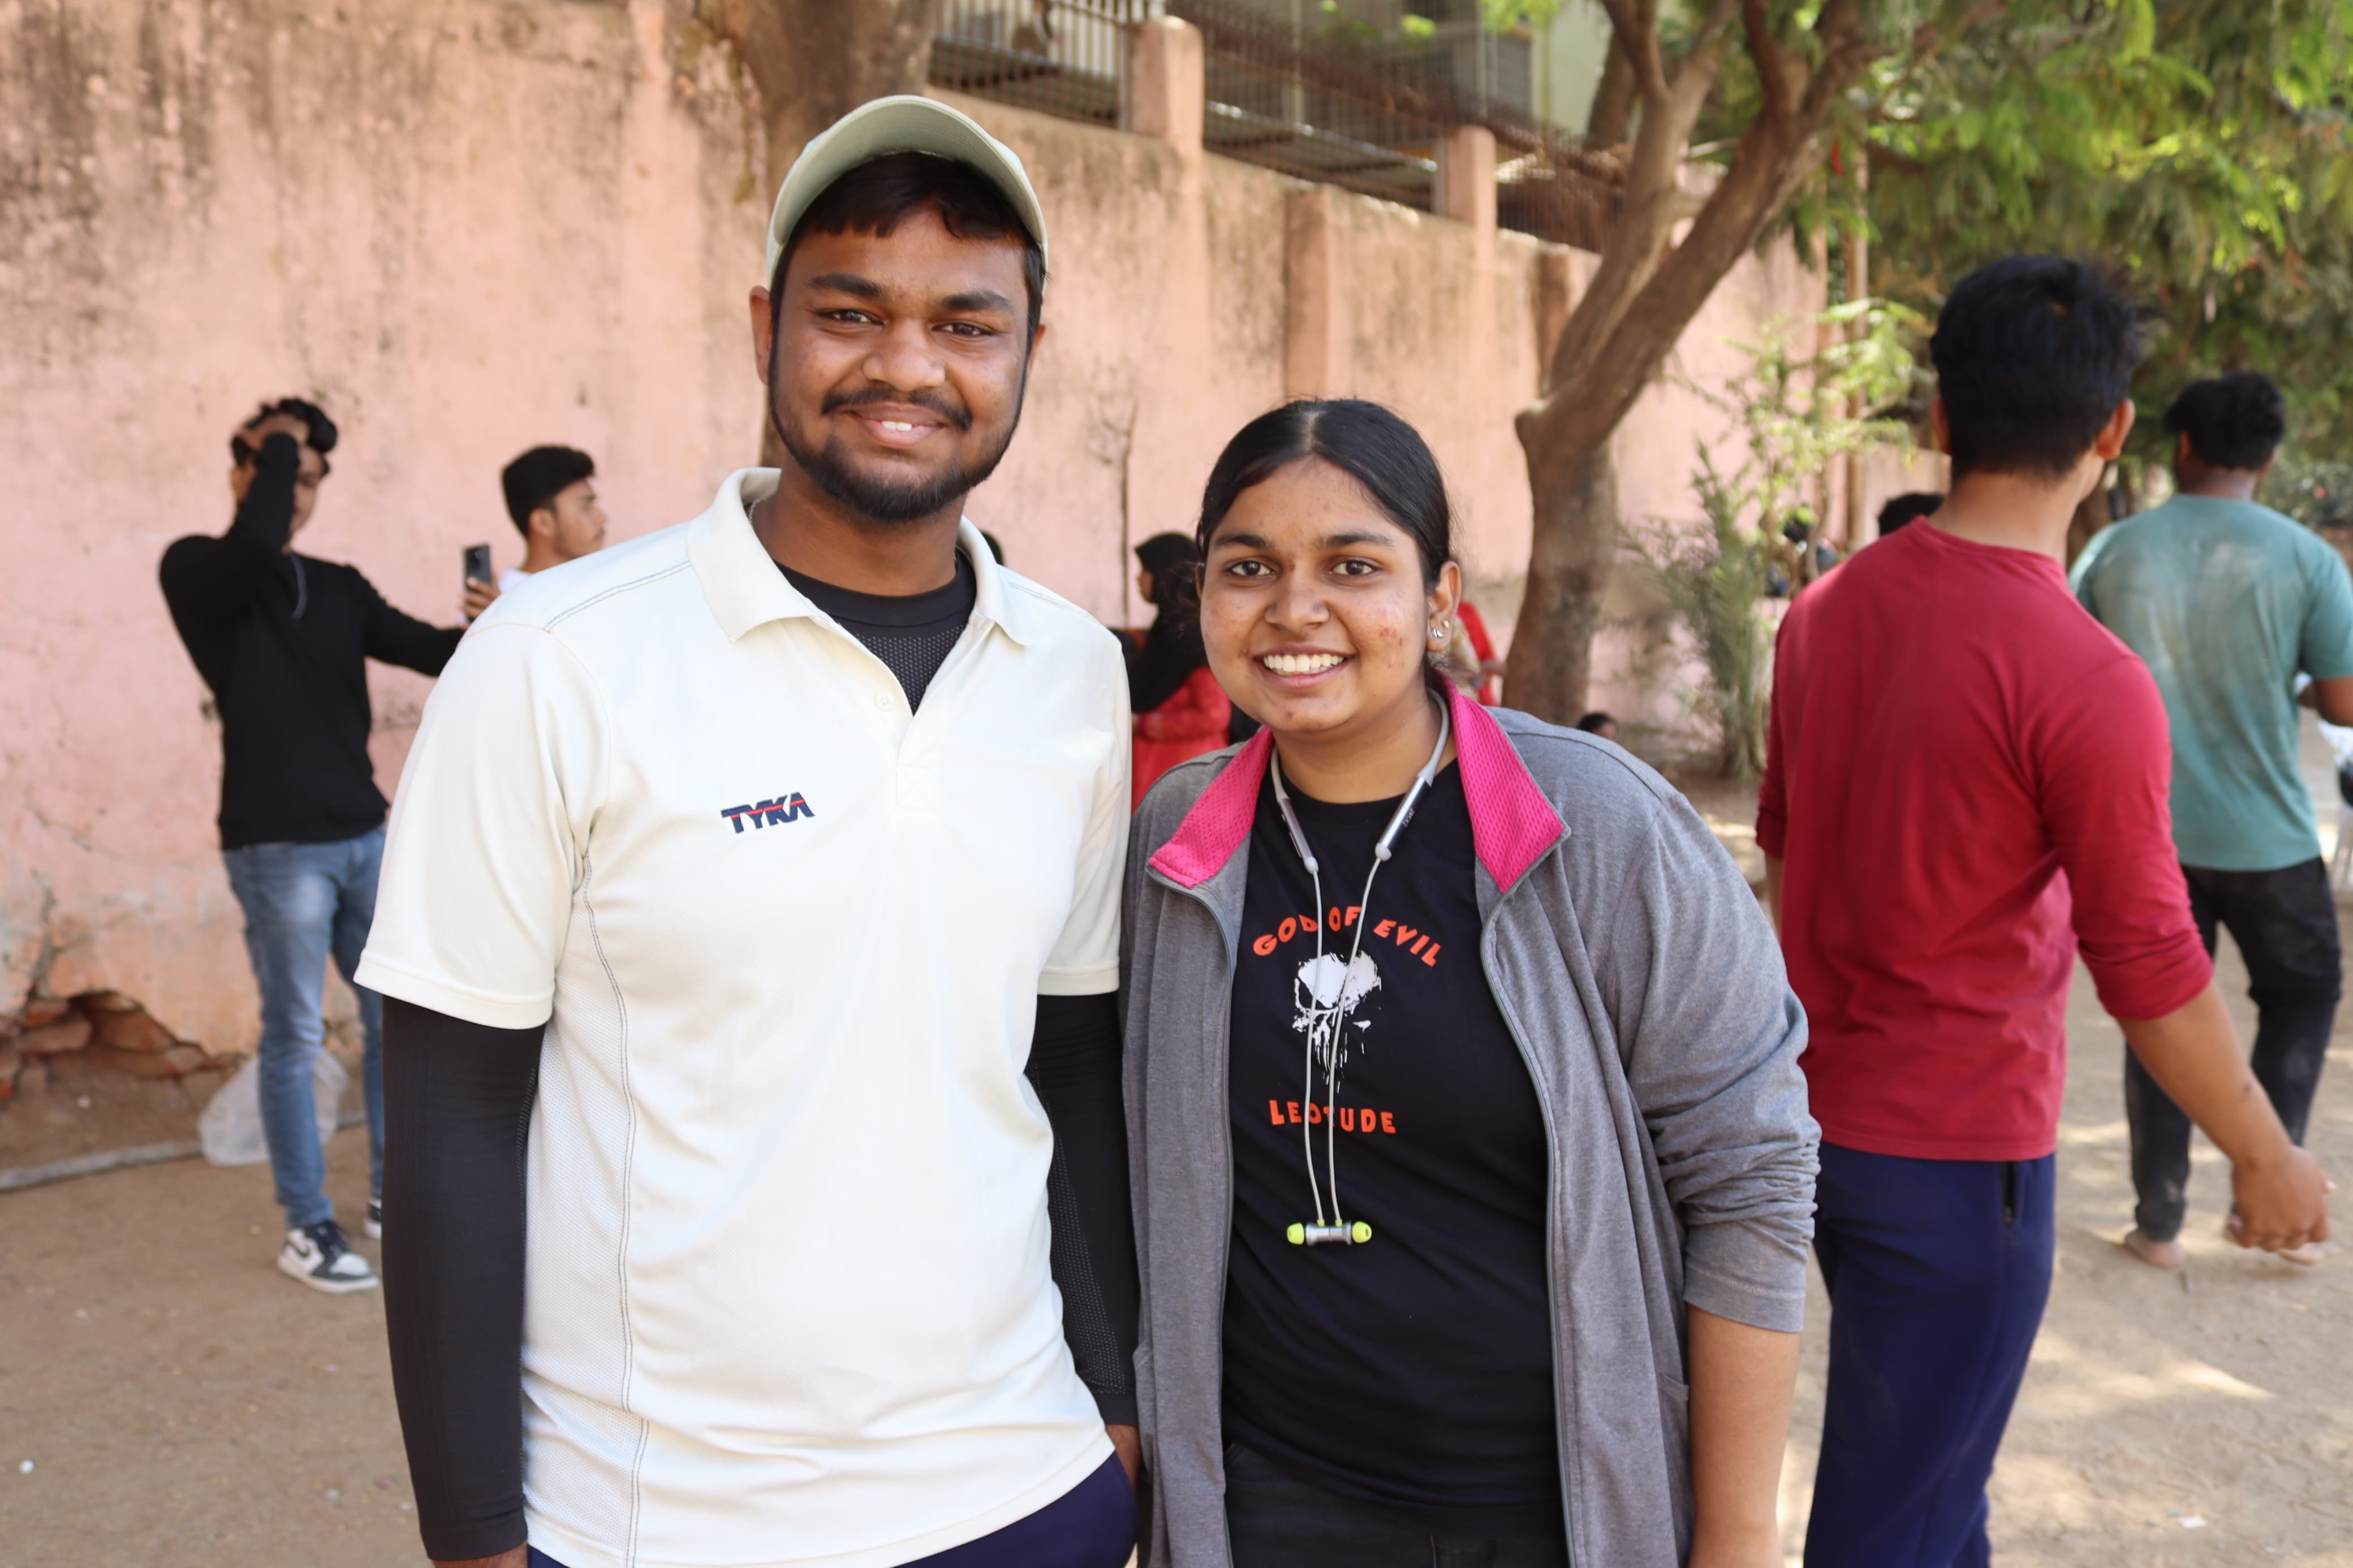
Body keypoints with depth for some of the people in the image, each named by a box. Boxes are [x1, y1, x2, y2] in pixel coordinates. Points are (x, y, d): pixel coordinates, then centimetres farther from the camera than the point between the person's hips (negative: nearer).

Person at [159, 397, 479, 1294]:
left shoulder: (340, 588, 12)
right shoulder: (197, 570, -5)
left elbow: (423, 650, 4)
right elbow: (255, 544, -27)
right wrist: (277, 443, -13)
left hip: (366, 836, 6)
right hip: (276, 849, -6)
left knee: (395, 1017, 12)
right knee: (295, 1037, 2)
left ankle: (390, 1192, 28)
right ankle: (306, 1227, 14)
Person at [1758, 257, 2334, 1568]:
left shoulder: (1828, 610, 0)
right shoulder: (2089, 683, -22)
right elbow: (2150, 971, -16)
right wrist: (2270, 1159, -1)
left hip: (1813, 1108, 7)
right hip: (1956, 1149, -7)